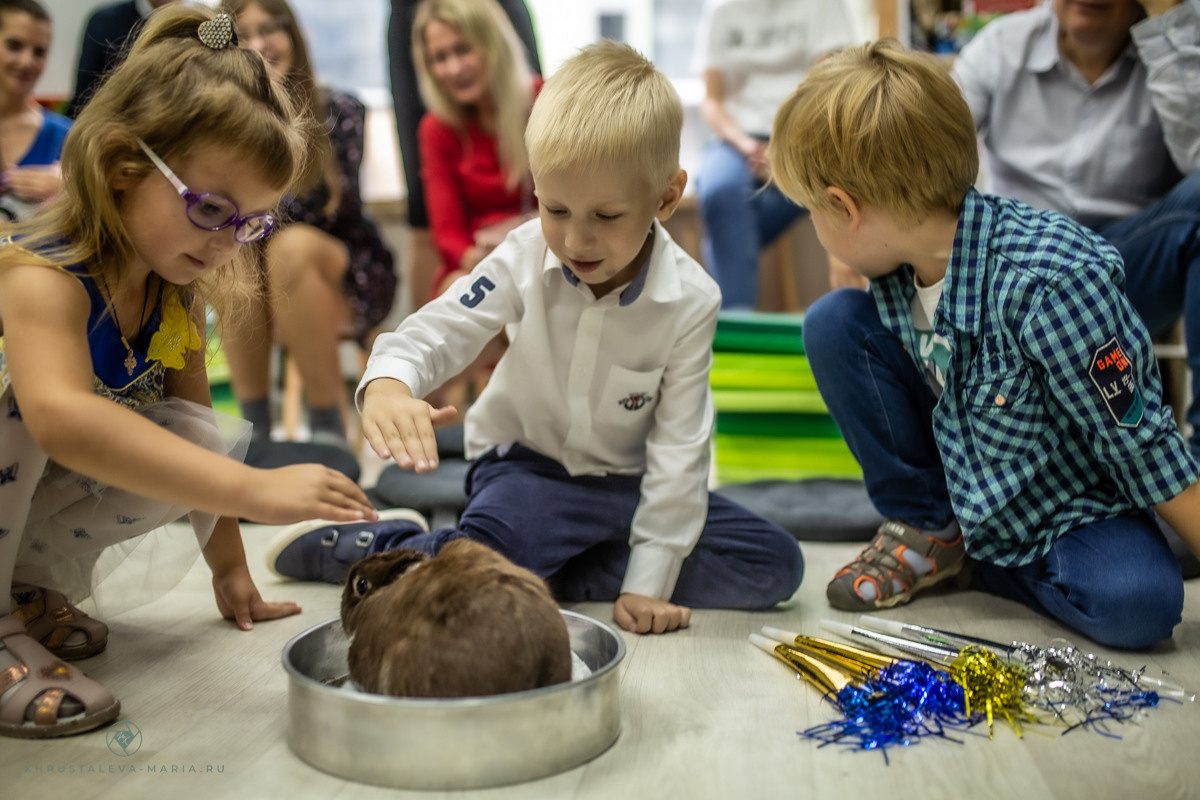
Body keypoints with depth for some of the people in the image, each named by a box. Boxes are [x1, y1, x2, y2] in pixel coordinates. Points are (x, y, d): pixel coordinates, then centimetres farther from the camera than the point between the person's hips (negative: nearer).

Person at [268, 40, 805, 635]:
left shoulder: (690, 301, -18)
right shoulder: (526, 258, -15)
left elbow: (679, 445, -16)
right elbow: (435, 329, -18)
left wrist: (648, 581, -18)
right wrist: (387, 385, -44)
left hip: (628, 484, 3)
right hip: (528, 468, -2)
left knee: (775, 565, -12)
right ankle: (342, 545, 0)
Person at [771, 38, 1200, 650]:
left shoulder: (1051, 282, -33)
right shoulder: (898, 268, -11)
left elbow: (1142, 445, -26)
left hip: (1070, 502, -5)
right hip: (960, 476, 5)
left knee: (1139, 603, -35)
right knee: (832, 321, -11)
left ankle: (970, 557, -5)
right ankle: (930, 534, 1)